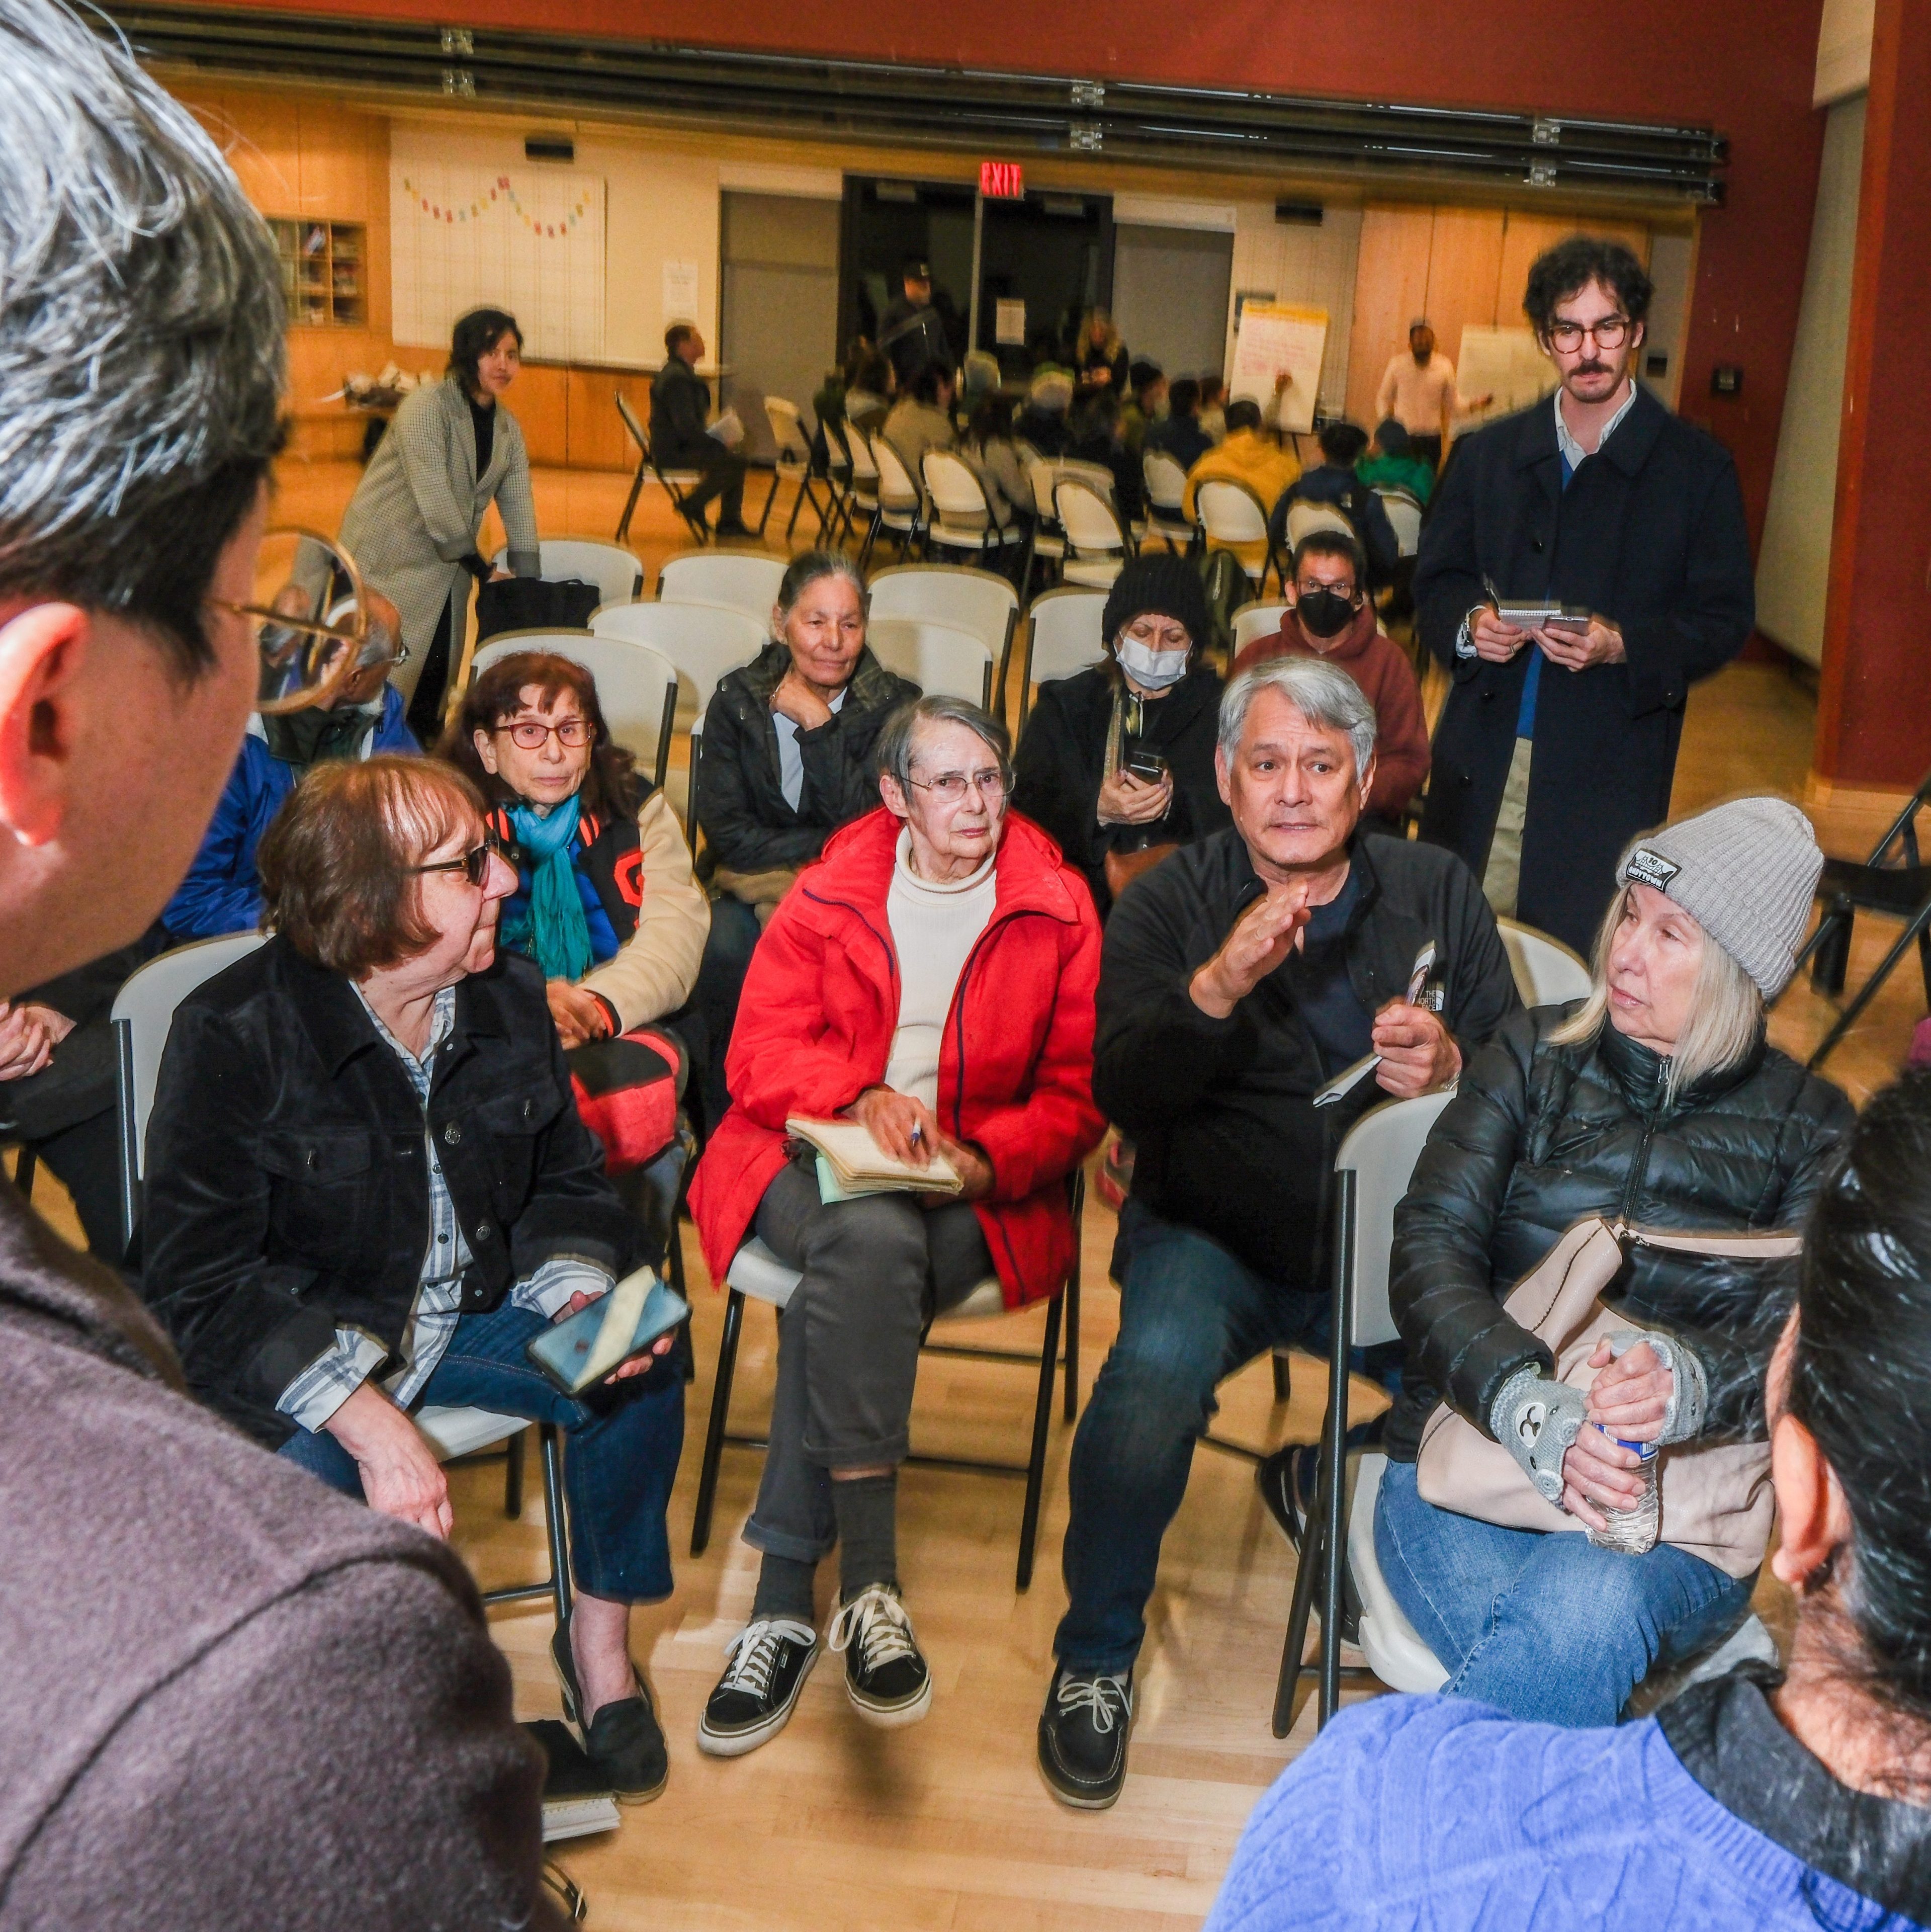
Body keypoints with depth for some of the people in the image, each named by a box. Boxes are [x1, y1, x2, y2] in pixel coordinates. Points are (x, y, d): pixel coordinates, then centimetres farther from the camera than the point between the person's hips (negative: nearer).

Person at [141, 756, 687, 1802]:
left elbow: (565, 1181, 7)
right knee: (309, 1478, -34)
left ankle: (599, 1636, 5)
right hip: (298, 1335, -4)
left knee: (644, 1366, -17)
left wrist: (582, 1298, -17)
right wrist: (372, 1423, -34)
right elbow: (199, 1282, -22)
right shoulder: (233, 1033, -21)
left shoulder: (508, 997, -4)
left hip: (472, 1302, 5)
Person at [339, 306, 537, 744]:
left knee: (439, 668, 7)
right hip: (388, 558, -6)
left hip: (446, 568, 7)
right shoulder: (425, 409, -17)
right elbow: (434, 500, -22)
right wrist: (484, 571, -18)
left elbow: (519, 507, 2)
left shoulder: (508, 427, 5)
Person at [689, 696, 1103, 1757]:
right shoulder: (831, 892, 9)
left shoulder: (1058, 909, 7)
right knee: (871, 1237, -36)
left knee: (838, 1294, -32)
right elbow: (761, 1048, 2)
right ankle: (868, 1582, -32)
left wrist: (984, 1158, -14)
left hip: (979, 1190, 0)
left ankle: (785, 1595, -24)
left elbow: (1077, 1091, 4)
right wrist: (859, 1098, -18)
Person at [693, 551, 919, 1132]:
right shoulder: (737, 701, 3)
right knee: (725, 948, -32)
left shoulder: (895, 705, -1)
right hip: (753, 888, 1)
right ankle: (724, 1124, -18)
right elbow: (728, 833, -6)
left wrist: (818, 725, -15)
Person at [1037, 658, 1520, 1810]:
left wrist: (1451, 1065, -15)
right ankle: (1096, 1661, -5)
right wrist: (1220, 983, -27)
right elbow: (1122, 1093, -10)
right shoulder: (1173, 904, 4)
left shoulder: (1438, 893, 11)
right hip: (1215, 1238, -2)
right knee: (1154, 1379, -32)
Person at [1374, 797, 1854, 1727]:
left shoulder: (1807, 1121, 9)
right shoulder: (1534, 1056, 9)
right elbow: (1430, 1246, -3)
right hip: (1472, 1440, 0)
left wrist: (1694, 1381, -28)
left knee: (1586, 1614, -34)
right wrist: (1525, 1404, -22)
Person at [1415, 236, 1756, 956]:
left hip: (1609, 768, -3)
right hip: (1481, 761, 3)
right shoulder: (1488, 453, 12)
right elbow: (1436, 576, 15)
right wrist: (1469, 623, -8)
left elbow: (1725, 617, -1)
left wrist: (1623, 646, -19)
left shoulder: (1697, 467, 1)